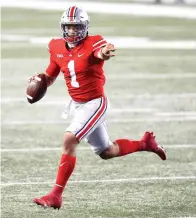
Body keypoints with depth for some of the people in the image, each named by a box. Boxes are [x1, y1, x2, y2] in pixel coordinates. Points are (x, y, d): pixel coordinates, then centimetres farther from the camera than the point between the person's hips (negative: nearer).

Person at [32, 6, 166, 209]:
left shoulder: (93, 43, -19)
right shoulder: (57, 47, 0)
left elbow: (102, 51, -44)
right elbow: (49, 77, 12)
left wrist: (105, 53, -69)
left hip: (95, 103, -7)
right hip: (76, 104, 7)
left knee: (69, 140, -23)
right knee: (106, 152, 17)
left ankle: (56, 195, -18)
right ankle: (144, 143, 42)